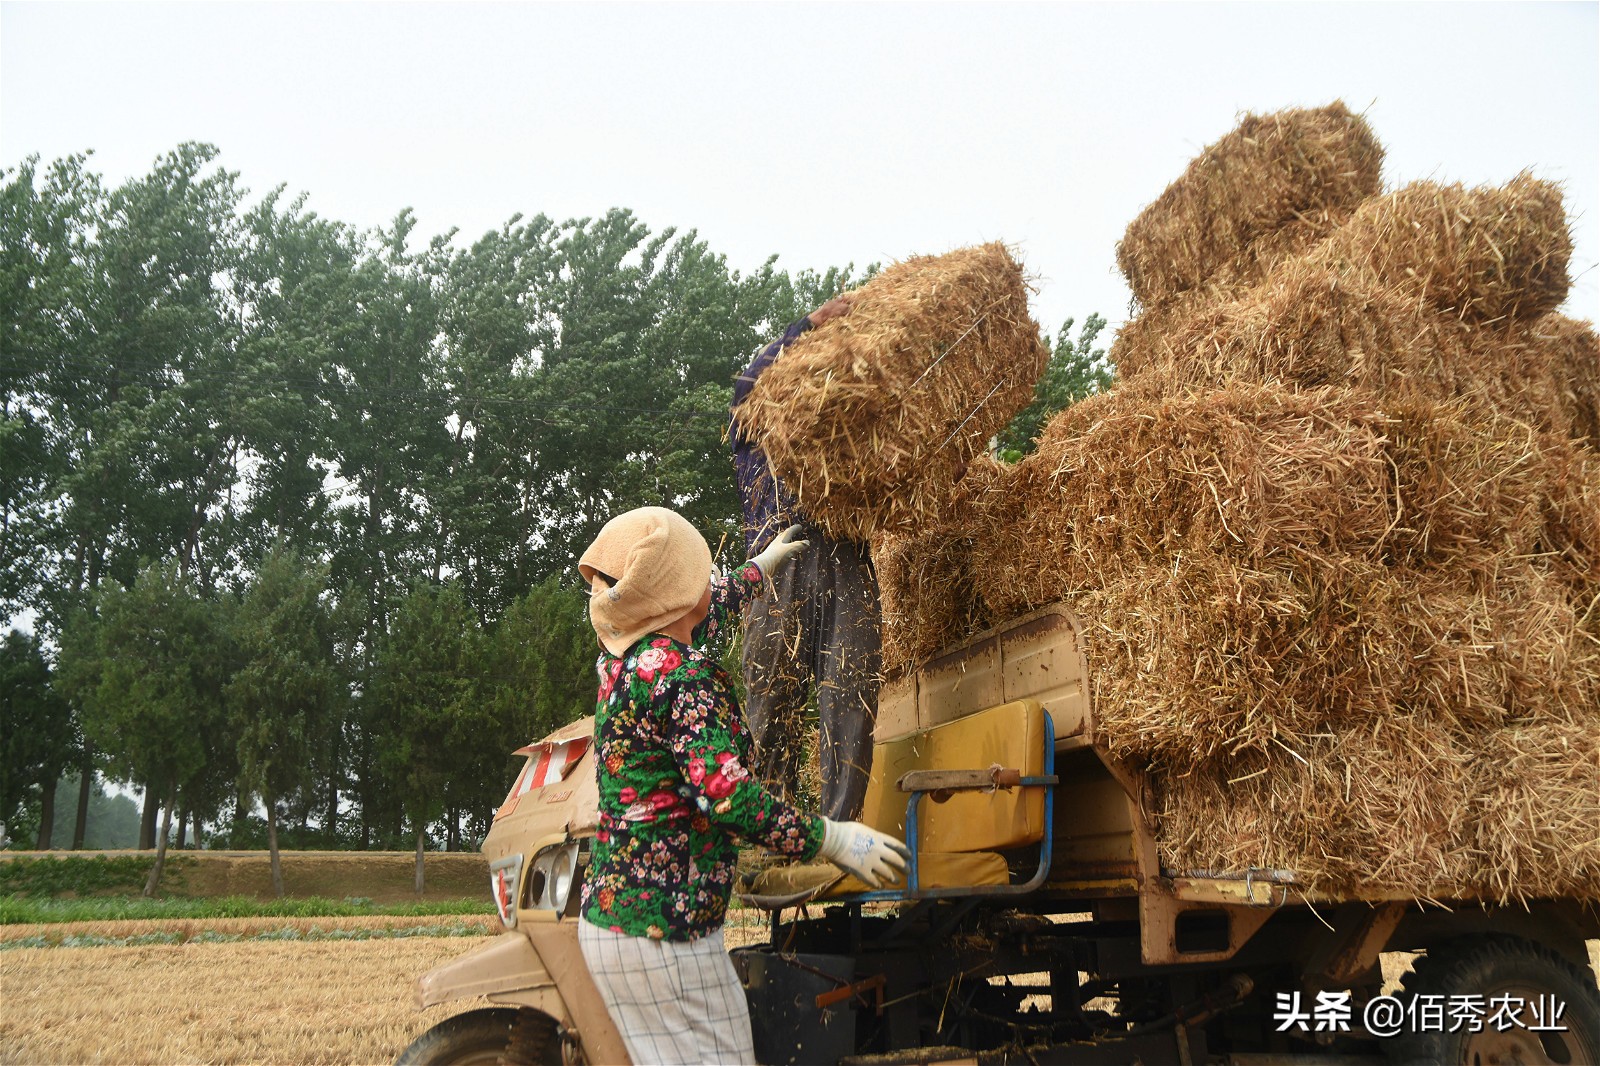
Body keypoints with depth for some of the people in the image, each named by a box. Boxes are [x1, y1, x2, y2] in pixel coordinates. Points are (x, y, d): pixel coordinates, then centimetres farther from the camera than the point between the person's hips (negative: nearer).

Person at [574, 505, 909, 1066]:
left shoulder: (622, 651, 8)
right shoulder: (682, 675, -19)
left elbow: (703, 619, 29)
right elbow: (727, 797, -27)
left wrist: (760, 567, 44)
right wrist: (832, 839, -18)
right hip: (661, 931, -9)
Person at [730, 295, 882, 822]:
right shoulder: (755, 445, 26)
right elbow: (749, 383, 11)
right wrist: (812, 323, 7)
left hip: (849, 576, 3)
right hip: (780, 574, -3)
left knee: (850, 700, -9)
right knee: (774, 700, -7)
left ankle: (838, 830, -12)